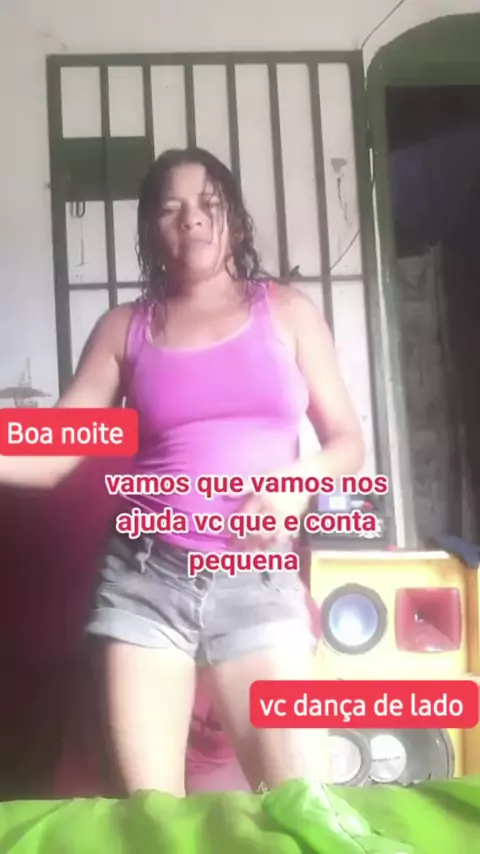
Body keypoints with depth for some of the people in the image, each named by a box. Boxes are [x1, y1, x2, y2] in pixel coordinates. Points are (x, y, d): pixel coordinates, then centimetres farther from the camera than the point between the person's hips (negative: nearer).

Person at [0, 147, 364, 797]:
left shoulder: (286, 310, 8)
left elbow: (347, 442, 8)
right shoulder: (124, 328, 9)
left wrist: (299, 480, -12)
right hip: (144, 578, 1)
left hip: (257, 581, 0)